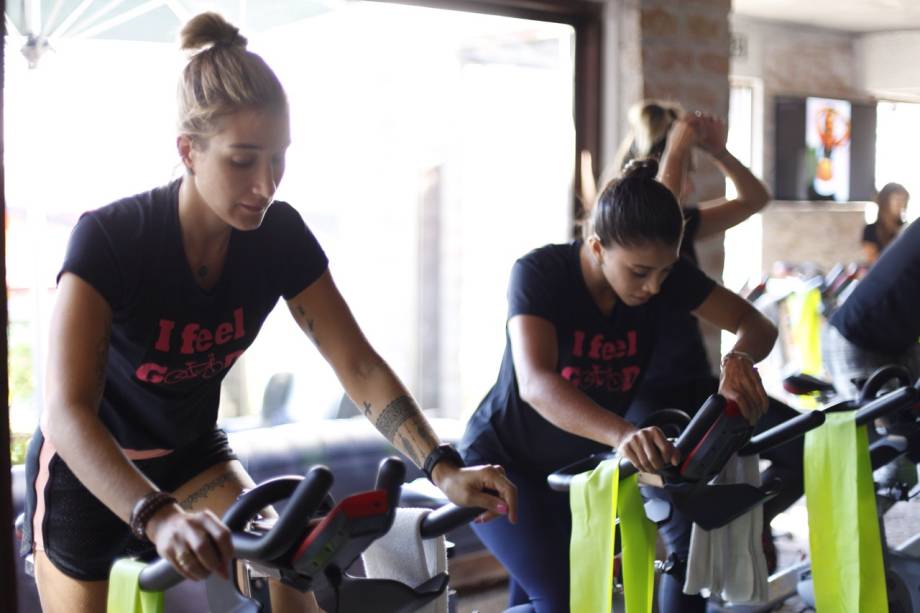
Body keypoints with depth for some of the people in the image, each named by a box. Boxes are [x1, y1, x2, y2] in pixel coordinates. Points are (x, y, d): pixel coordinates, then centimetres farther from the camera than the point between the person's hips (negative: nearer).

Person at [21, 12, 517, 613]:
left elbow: (360, 366, -16)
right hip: (88, 470, -3)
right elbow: (68, 411, -39)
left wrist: (443, 468, -30)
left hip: (190, 454, 3)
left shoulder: (279, 235, -17)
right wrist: (157, 516, -55)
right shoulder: (110, 238, -29)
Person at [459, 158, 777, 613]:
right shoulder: (539, 272, -27)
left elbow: (756, 325, -10)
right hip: (503, 462, -5)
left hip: (580, 469, 5)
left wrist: (738, 359, -36)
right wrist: (623, 434, -59)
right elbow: (535, 383, -41)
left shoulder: (664, 273, -13)